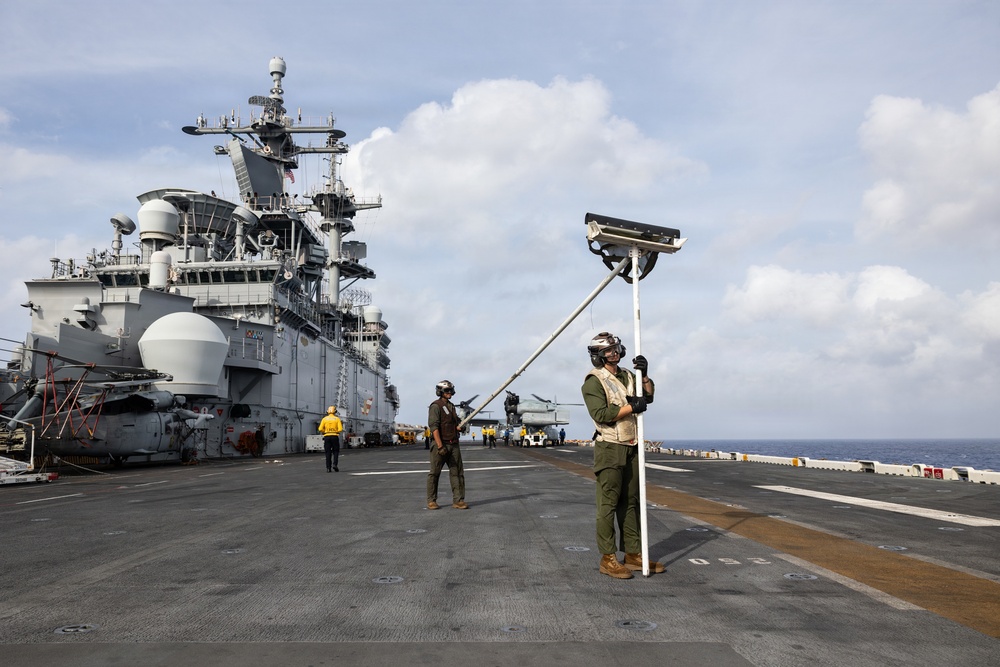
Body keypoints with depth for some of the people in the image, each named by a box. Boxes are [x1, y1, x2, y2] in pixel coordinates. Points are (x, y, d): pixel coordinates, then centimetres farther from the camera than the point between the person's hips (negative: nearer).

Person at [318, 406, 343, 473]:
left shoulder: (324, 419, 3)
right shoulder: (337, 419, 0)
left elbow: (320, 429, -5)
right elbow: (340, 429, -9)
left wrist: (325, 432, 14)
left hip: (327, 436, 1)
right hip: (335, 436, -1)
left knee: (328, 453, 5)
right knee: (335, 451, 11)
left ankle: (328, 468, 2)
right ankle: (334, 464, -8)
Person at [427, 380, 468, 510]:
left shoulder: (452, 406, 17)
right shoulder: (436, 406, -7)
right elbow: (434, 426, -16)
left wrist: (460, 427, 0)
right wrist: (440, 446, -23)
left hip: (454, 444, 7)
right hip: (441, 444, -7)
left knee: (457, 473, 2)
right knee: (434, 473, 2)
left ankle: (458, 500, 4)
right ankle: (431, 501, 10)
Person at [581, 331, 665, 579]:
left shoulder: (627, 375, 14)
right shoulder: (594, 381, -9)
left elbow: (649, 396, 15)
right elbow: (601, 414, -19)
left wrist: (644, 375, 0)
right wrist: (632, 407, -16)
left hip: (631, 447, 7)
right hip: (610, 449, -7)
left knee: (630, 502, 11)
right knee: (608, 504, -4)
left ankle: (633, 554, 19)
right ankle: (608, 559, 2)